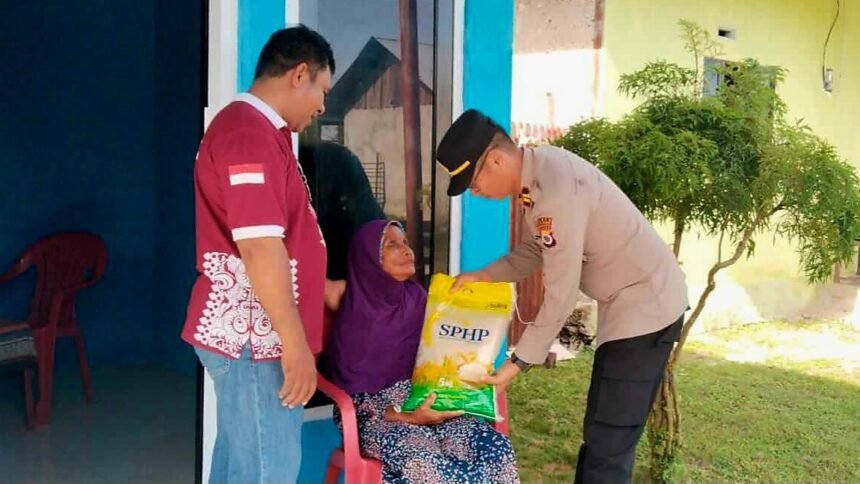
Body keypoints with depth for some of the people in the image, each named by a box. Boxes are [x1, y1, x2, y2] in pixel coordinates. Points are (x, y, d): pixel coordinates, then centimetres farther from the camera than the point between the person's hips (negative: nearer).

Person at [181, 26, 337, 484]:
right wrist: (296, 342, -22)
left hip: (245, 331, 10)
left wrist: (323, 288, 25)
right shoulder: (251, 134, -18)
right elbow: (259, 247, -25)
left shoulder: (252, 128, 16)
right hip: (254, 336, -10)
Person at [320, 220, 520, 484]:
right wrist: (406, 417, -20)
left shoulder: (417, 299, 5)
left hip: (427, 407, 5)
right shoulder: (354, 318, -10)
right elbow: (350, 396, -10)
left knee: (496, 447, -20)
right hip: (378, 417, -5)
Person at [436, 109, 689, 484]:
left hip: (646, 305, -10)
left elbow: (560, 295, -25)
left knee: (608, 442, -4)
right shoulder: (535, 176, 1)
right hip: (628, 303, 10)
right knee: (600, 432, 20)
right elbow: (532, 253, 15)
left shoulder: (556, 186, -28)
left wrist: (519, 362, -17)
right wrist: (480, 276, 2)